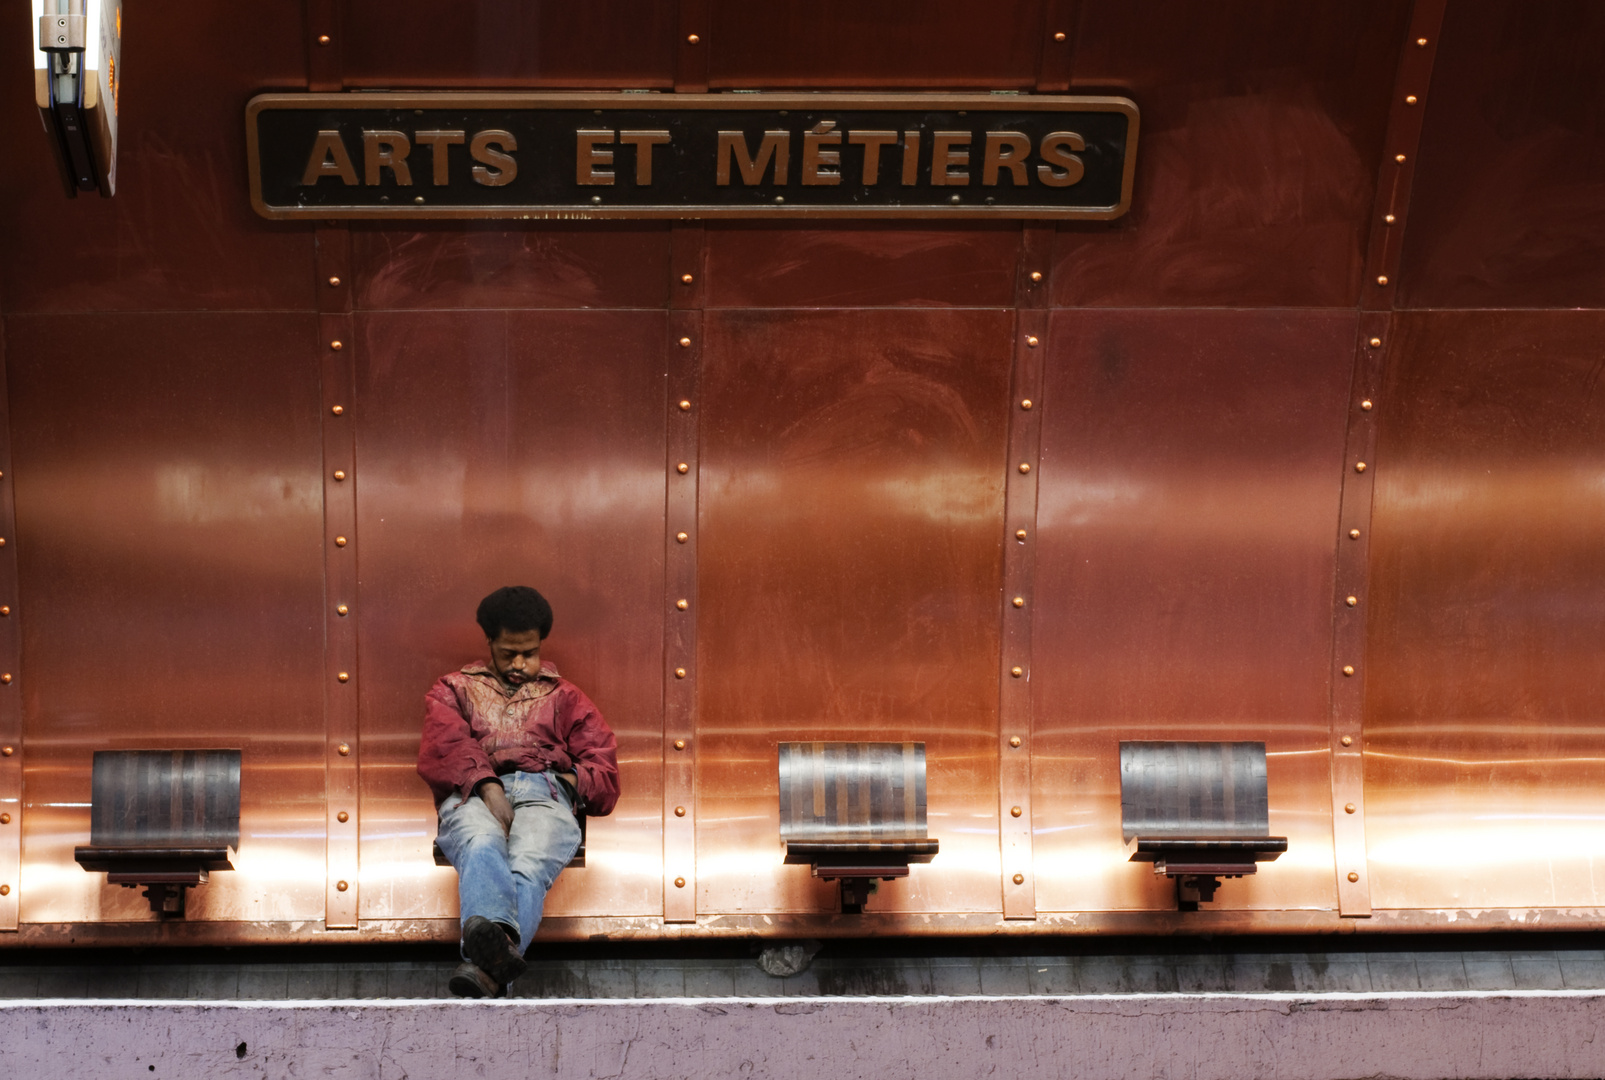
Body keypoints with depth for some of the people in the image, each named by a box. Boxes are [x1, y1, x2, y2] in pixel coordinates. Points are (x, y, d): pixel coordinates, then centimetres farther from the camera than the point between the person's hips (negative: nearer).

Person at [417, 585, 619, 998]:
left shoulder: (563, 696, 35)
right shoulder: (455, 688, 32)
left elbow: (604, 768, 22)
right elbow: (444, 748, 9)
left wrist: (573, 781, -2)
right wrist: (488, 787, -11)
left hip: (544, 792, 0)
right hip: (473, 793, 0)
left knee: (529, 866, -37)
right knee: (482, 848, -40)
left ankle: (485, 967, -65)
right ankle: (495, 940, -71)